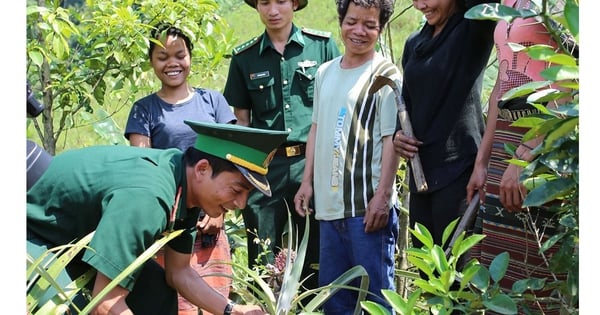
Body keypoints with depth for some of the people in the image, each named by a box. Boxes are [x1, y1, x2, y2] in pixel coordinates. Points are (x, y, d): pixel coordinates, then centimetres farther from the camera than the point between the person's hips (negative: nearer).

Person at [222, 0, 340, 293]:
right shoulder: (244, 57, 8)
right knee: (263, 258, 5)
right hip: (264, 167, 1)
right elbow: (241, 118, 12)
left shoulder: (322, 45, 3)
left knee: (317, 253, 8)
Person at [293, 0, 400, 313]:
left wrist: (382, 195, -17)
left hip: (368, 205, -7)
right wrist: (307, 181, 13)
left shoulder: (386, 74, -6)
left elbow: (392, 139, -11)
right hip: (329, 204, 7)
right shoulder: (325, 72, 13)